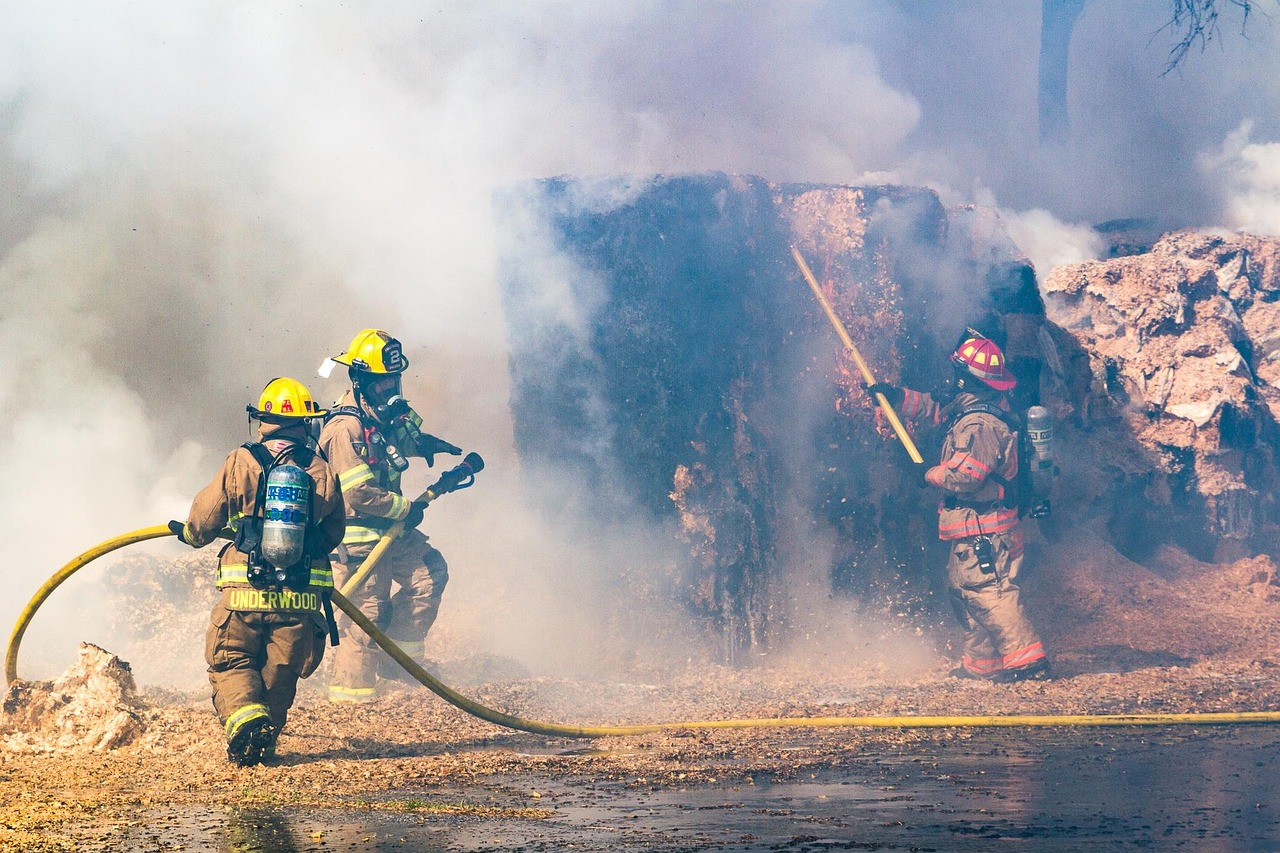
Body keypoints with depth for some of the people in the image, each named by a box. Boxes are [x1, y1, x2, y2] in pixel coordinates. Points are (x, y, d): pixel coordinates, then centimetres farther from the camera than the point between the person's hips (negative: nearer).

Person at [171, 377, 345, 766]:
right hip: (301, 600, 2)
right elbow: (334, 533, 14)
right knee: (282, 671, 18)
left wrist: (187, 532, 30)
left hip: (244, 593, -1)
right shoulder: (322, 472, 2)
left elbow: (202, 522, 7)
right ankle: (268, 736, 10)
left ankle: (244, 716, -11)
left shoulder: (240, 463, -3)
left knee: (231, 663, 13)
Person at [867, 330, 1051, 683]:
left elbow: (964, 475, -26)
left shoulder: (982, 424, -23)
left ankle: (1027, 658, -18)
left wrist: (931, 475, -9)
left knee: (989, 593, -15)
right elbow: (934, 407, 27)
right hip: (972, 530, 11)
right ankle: (981, 663, 24)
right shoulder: (966, 408, 9)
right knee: (962, 589, 18)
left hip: (983, 531, -11)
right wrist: (896, 396, 19)